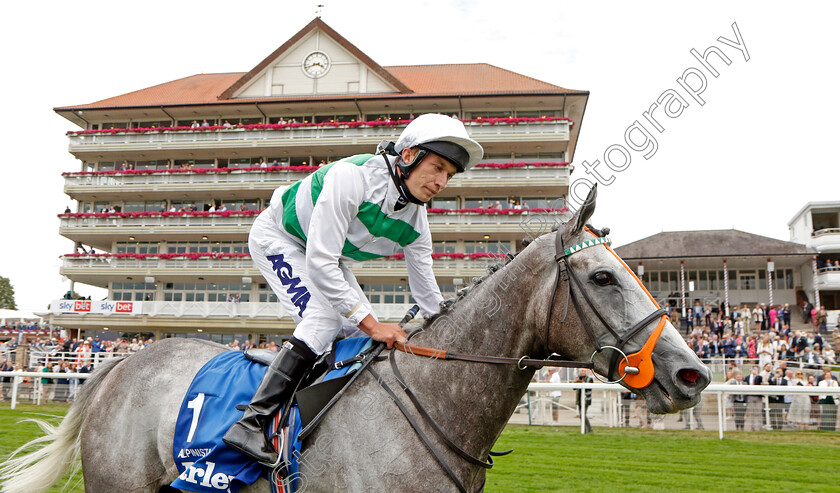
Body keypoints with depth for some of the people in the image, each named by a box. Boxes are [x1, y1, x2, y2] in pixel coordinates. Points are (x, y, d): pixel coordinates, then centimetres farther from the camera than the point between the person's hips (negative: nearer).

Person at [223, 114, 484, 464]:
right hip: (278, 238, -7)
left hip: (327, 256, 7)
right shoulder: (352, 175, -36)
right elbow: (320, 263, -37)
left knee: (363, 335, 0)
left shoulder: (416, 221, -15)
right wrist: (371, 323, -35)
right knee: (324, 318, -26)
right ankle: (251, 423, -23)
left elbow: (427, 294, -3)